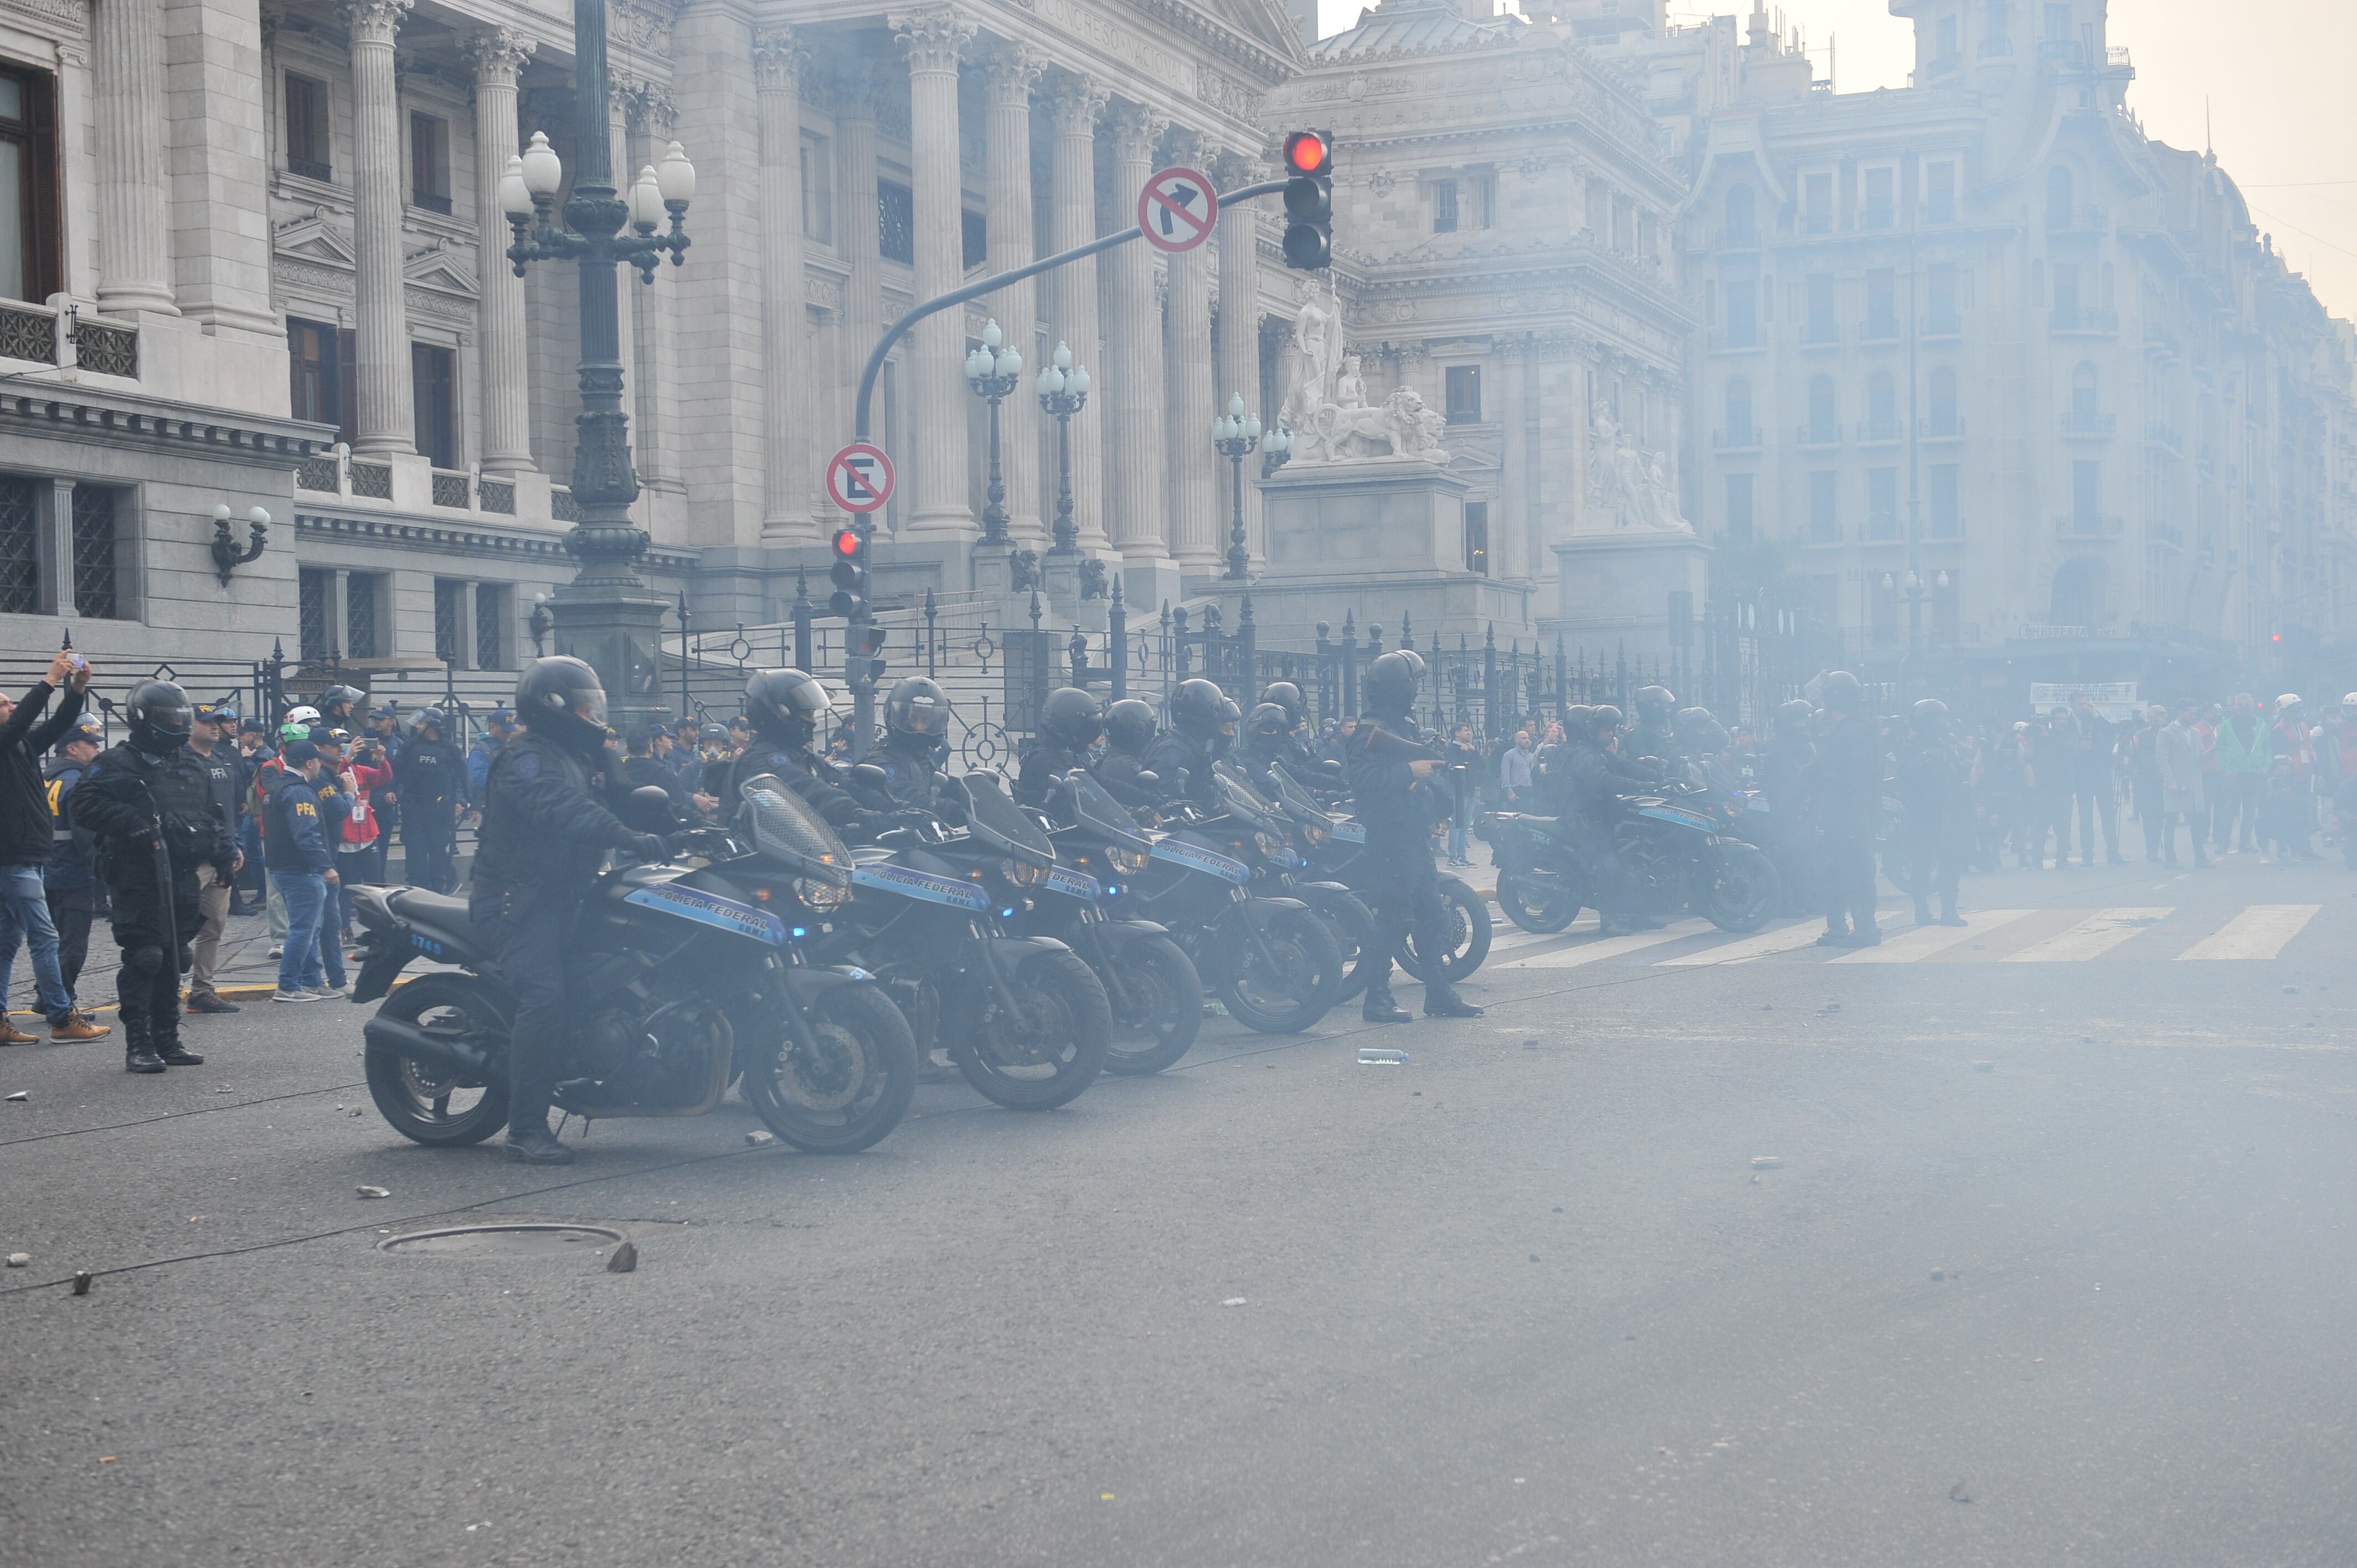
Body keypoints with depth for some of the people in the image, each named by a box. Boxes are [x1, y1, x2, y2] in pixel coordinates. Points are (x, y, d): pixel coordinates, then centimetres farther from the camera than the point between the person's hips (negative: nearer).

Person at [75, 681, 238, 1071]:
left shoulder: (192, 765, 17)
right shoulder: (118, 763, -4)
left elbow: (213, 813, 25)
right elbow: (87, 805, -15)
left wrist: (225, 846, 9)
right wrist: (133, 824, -24)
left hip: (182, 878, 7)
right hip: (139, 880, -7)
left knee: (174, 959, 10)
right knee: (143, 958, -8)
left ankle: (167, 1039, 17)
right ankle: (138, 1044, -3)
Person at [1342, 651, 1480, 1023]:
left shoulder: (1402, 728, 20)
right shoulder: (1371, 732, -11)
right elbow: (1362, 777, -25)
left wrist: (1431, 764, 11)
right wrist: (1410, 771, -24)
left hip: (1415, 839, 10)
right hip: (1390, 841, -10)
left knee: (1431, 916, 11)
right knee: (1394, 917, -11)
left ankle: (1438, 994, 17)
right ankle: (1377, 998, -7)